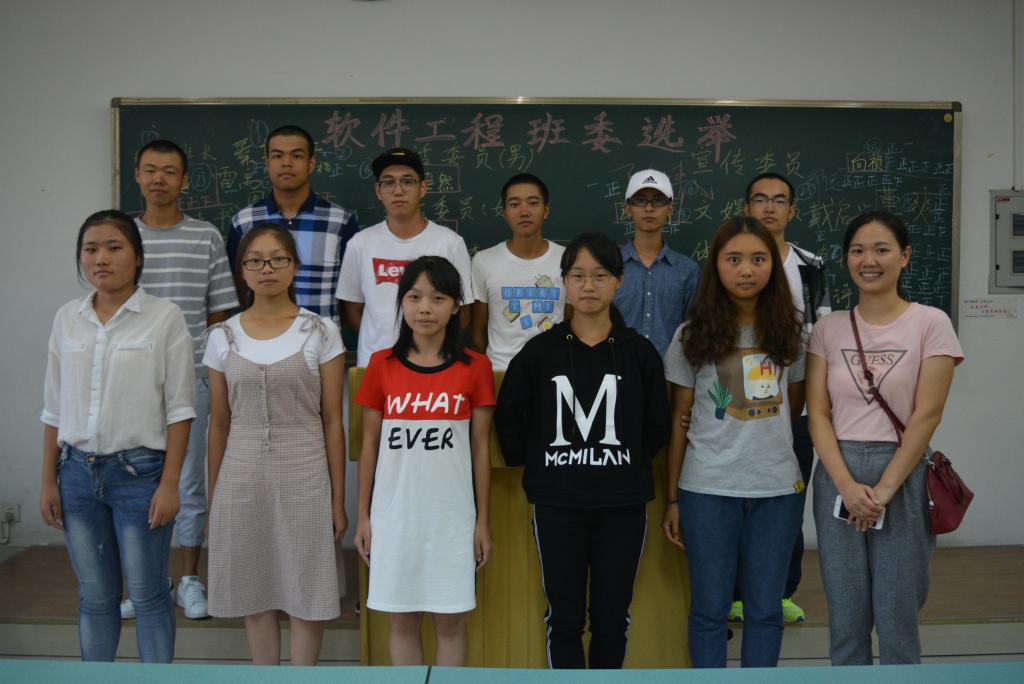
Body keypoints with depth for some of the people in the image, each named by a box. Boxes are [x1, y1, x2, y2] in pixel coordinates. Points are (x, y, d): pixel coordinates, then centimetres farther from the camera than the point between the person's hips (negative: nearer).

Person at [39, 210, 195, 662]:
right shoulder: (67, 318, 6)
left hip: (139, 471, -4)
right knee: (94, 597, 14)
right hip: (78, 472, 4)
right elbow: (54, 409, 10)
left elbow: (179, 409, -7)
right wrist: (48, 481, 8)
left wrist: (169, 484, -11)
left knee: (147, 595, 5)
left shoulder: (165, 318, -7)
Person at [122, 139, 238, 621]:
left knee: (189, 483, 7)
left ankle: (189, 580, 19)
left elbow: (219, 312, 5)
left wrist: (212, 366, 0)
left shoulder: (206, 237, 2)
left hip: (190, 377, -1)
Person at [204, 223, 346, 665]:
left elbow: (332, 421, -2)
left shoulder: (321, 332, -2)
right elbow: (218, 423, 9)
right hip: (242, 476, 2)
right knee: (255, 595, 12)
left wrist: (338, 499, -3)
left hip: (304, 475, -2)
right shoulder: (223, 337, 4)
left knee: (305, 596, 5)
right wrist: (212, 498, 9)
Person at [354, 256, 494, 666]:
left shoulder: (475, 368, -3)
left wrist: (483, 520, 1)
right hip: (395, 515, 1)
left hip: (452, 516, -1)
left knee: (451, 620, 9)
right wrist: (363, 516, 4)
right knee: (402, 619, 12)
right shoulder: (382, 365, 0)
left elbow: (480, 448, 0)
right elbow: (370, 446, 4)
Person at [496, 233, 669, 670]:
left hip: (622, 505, 0)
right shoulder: (540, 350, -1)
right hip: (556, 504, 0)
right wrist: (529, 464, 2)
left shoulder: (640, 351, -1)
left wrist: (630, 467, 3)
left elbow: (657, 425, 6)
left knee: (611, 617, 10)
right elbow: (508, 415, 6)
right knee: (564, 616, 8)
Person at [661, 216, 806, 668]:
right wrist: (672, 498, 0)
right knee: (710, 607, 7)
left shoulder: (788, 333, 4)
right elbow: (679, 422, 1)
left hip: (777, 487, 2)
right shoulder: (692, 336, -2)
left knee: (765, 608, 10)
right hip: (707, 490, -2)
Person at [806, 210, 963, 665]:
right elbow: (818, 413, 0)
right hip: (838, 478, 2)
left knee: (896, 618, 4)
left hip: (901, 476, -2)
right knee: (845, 618, 9)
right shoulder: (829, 328, 5)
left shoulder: (930, 323, -3)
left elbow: (926, 416, -8)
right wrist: (848, 485, -12)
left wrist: (884, 488, -13)